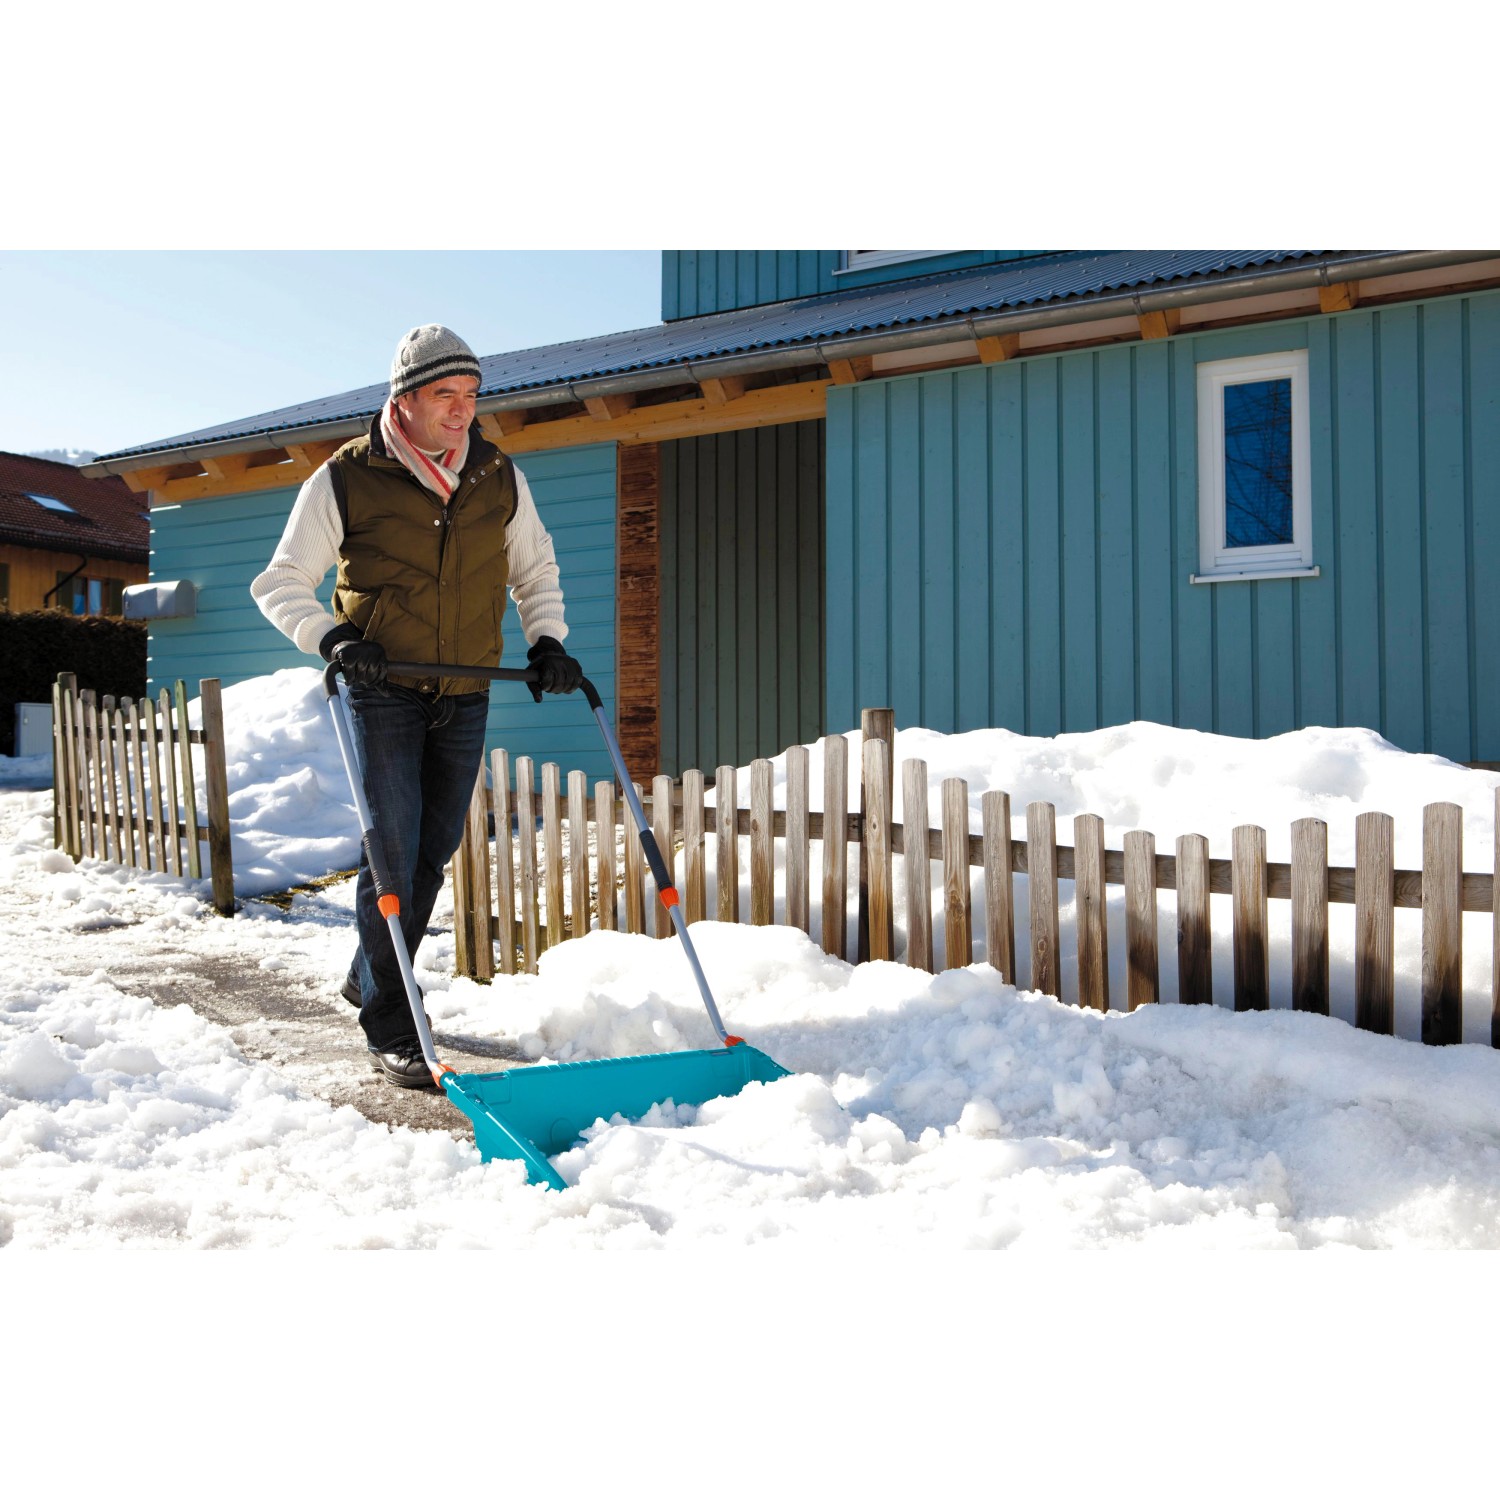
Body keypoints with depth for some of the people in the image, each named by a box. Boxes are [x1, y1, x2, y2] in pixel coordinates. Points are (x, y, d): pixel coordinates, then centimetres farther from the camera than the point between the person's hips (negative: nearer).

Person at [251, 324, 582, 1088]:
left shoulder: (500, 479, 3)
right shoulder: (345, 480, -8)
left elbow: (535, 571, 18)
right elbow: (280, 583, -3)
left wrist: (546, 641, 2)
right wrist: (332, 636, -21)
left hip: (465, 694, 4)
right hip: (384, 688, -4)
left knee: (436, 848, 12)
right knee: (393, 847, -10)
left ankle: (369, 977, 33)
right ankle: (389, 1026, 1)